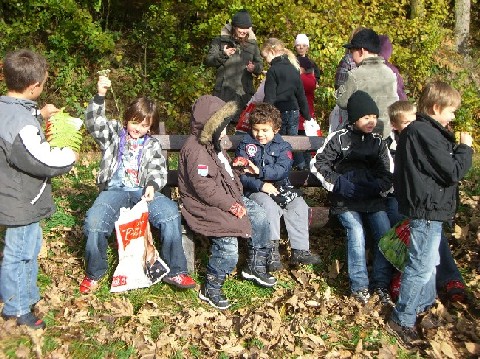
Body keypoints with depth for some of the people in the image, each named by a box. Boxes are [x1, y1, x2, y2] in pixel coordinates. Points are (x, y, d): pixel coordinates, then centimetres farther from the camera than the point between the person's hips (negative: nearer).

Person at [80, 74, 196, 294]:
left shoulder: (152, 145, 19)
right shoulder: (114, 134, 15)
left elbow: (158, 169, 6)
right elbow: (94, 122, -4)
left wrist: (152, 185, -17)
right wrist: (100, 95, -19)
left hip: (143, 191, 1)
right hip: (114, 190, -1)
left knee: (170, 212, -29)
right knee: (94, 221, -30)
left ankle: (174, 271, -17)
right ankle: (94, 273, -3)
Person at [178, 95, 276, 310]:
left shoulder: (213, 144, 15)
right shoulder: (195, 150, -18)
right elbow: (204, 187, -26)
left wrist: (236, 200, 5)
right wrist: (231, 205, -24)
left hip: (226, 198, 10)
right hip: (203, 205, -10)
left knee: (258, 215, 0)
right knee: (227, 238, -26)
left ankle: (255, 267, 15)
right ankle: (210, 289, -7)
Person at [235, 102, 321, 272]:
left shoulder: (282, 146, 7)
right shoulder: (245, 145, 2)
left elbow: (282, 170, -11)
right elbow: (241, 174, -8)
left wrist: (259, 171, -24)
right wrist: (261, 185, -22)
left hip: (280, 187, 3)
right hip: (256, 190, -3)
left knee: (299, 205, -19)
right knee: (269, 206, -33)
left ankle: (300, 250, -13)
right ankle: (272, 250, -26)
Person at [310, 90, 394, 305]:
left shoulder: (378, 142, 14)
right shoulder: (339, 138, 1)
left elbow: (387, 172, 19)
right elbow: (317, 164, 2)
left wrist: (381, 187, -1)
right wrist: (337, 183, -8)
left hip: (373, 198, 4)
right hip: (345, 200, -4)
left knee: (385, 233, -14)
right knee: (356, 233, -23)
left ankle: (381, 284, -2)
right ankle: (359, 285, -11)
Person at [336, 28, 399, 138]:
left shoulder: (355, 75, -15)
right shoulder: (390, 73, 2)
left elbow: (342, 102, -7)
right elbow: (394, 102, 10)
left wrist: (340, 89, 8)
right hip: (386, 132, 5)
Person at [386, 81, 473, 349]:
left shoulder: (421, 130, 9)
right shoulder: (425, 133, -23)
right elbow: (453, 172, -20)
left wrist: (456, 147, 5)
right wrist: (465, 147, -9)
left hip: (429, 207, 11)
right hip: (427, 209, -11)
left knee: (429, 261, 25)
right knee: (421, 266, -1)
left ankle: (424, 307, 43)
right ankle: (401, 321, 10)